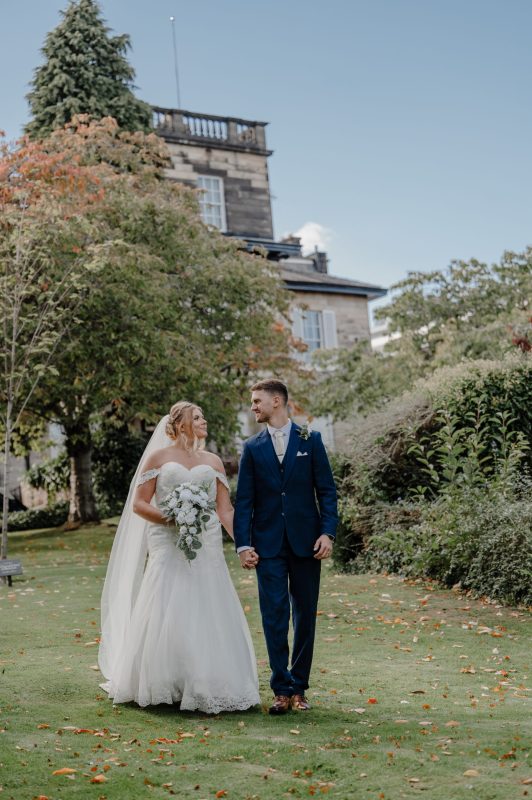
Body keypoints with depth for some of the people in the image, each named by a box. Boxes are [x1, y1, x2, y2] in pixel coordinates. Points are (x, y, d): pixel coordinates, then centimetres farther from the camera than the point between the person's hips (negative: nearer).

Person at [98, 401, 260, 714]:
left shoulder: (213, 461, 14)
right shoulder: (158, 457, 6)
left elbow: (225, 509, 10)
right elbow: (138, 503, 2)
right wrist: (168, 518, -15)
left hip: (207, 548, 3)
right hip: (168, 547, -3)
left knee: (208, 615, 0)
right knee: (167, 616, -5)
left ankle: (205, 687, 9)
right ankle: (162, 686, 7)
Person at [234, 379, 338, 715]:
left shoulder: (310, 439, 4)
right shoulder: (253, 447, 7)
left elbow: (327, 490, 2)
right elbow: (244, 501, 5)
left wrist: (328, 532, -9)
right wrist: (243, 545, -4)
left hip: (305, 541, 0)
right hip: (268, 544, 1)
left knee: (305, 616, 5)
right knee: (274, 617, -3)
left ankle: (299, 687, 16)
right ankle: (282, 690, 3)